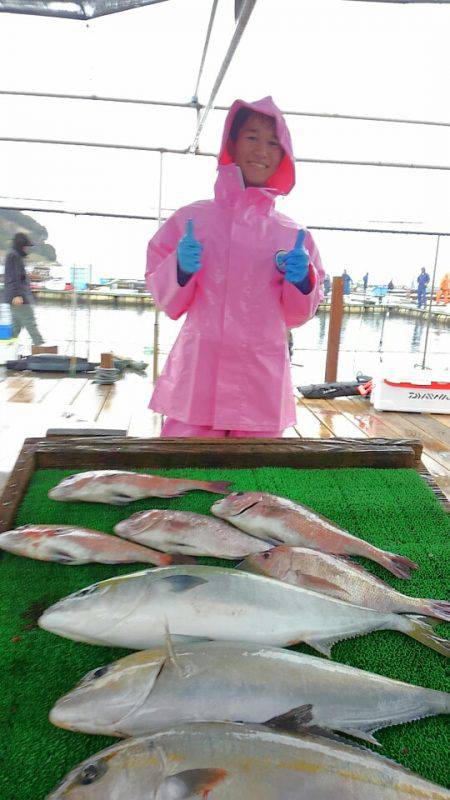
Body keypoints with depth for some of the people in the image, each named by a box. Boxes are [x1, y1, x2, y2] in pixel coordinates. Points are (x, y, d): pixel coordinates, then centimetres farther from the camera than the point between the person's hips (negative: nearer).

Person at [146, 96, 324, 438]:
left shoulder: (295, 236, 9)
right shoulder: (192, 218, 6)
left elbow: (296, 315, 14)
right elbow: (167, 300, 7)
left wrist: (302, 280, -4)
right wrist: (181, 269, -12)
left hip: (263, 383, 2)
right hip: (198, 376, -1)